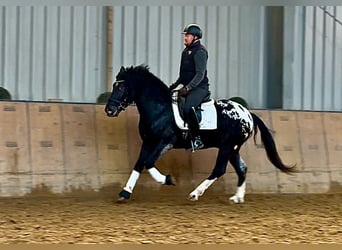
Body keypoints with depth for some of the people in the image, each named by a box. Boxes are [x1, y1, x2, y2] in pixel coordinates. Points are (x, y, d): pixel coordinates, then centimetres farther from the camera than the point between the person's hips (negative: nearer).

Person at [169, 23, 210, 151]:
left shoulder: (200, 51, -12)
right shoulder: (186, 51, 17)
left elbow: (200, 74, -20)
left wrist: (188, 88, -27)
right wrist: (176, 84, 14)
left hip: (199, 87, -10)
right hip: (188, 87, 10)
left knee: (187, 108, -31)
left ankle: (197, 139, -27)